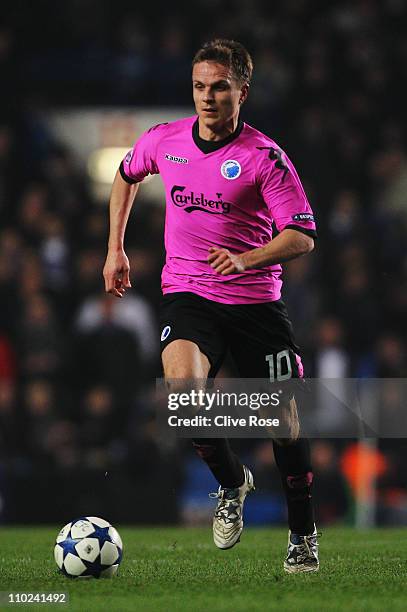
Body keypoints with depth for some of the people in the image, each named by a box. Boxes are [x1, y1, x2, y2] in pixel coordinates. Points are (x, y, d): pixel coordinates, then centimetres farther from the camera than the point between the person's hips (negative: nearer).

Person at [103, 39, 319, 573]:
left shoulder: (264, 157, -10)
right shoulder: (163, 140, 1)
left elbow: (302, 237, -12)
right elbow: (127, 176, 24)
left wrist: (247, 259, -28)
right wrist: (116, 249, 22)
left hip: (256, 302, -1)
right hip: (187, 294, 1)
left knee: (284, 415, 1)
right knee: (183, 388, -27)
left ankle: (303, 533, 21)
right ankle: (232, 482, 0)